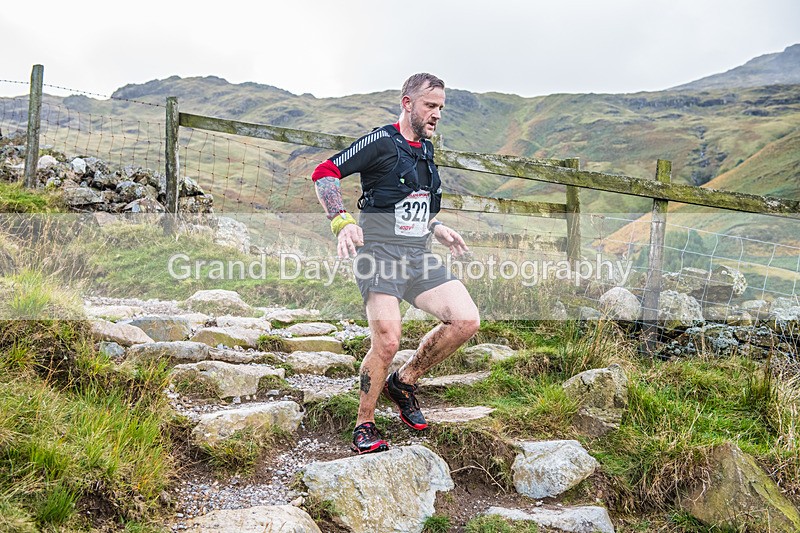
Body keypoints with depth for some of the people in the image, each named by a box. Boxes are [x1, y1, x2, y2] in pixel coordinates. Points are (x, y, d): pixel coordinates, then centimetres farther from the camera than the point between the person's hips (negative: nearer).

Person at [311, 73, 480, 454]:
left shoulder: (426, 149, 19)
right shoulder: (382, 141, -6)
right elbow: (324, 173, -11)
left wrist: (437, 229, 23)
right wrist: (342, 222, -23)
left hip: (419, 256, 7)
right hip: (380, 252, -7)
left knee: (466, 321, -8)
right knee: (387, 343, -16)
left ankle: (404, 381, 12)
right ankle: (364, 426, 7)